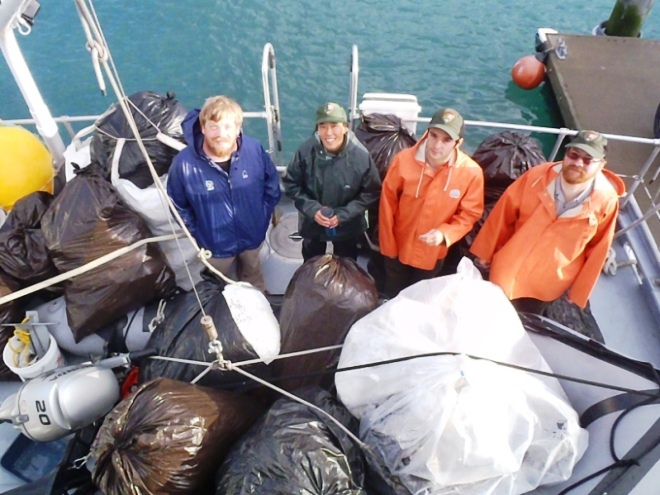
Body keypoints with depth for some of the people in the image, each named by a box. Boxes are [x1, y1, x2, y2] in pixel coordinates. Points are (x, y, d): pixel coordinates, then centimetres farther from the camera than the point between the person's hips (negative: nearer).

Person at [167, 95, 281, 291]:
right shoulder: (184, 163, -27)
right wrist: (197, 233, -5)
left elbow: (272, 185, -4)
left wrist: (263, 217, -3)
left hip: (252, 235, 2)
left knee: (253, 276, 33)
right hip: (215, 244, -1)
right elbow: (178, 205, -9)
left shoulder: (254, 149, -22)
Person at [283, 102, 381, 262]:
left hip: (347, 226, 0)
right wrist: (311, 209, -23)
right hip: (312, 223, 1)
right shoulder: (306, 151, -24)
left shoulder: (361, 155, -26)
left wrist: (343, 214, -23)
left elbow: (370, 192, -15)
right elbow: (291, 184, -11)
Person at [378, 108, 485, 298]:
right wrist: (388, 246, -6)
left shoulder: (472, 172, -22)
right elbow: (388, 205, -12)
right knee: (392, 298, 23)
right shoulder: (403, 160, -22)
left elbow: (469, 214, -9)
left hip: (432, 254, 1)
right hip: (398, 247, 0)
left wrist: (444, 234, -28)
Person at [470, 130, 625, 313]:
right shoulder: (537, 176, -18)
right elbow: (503, 213, -7)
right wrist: (486, 251, 1)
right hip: (508, 270, 1)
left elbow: (598, 250, -6)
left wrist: (580, 291, 2)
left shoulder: (606, 201, -17)